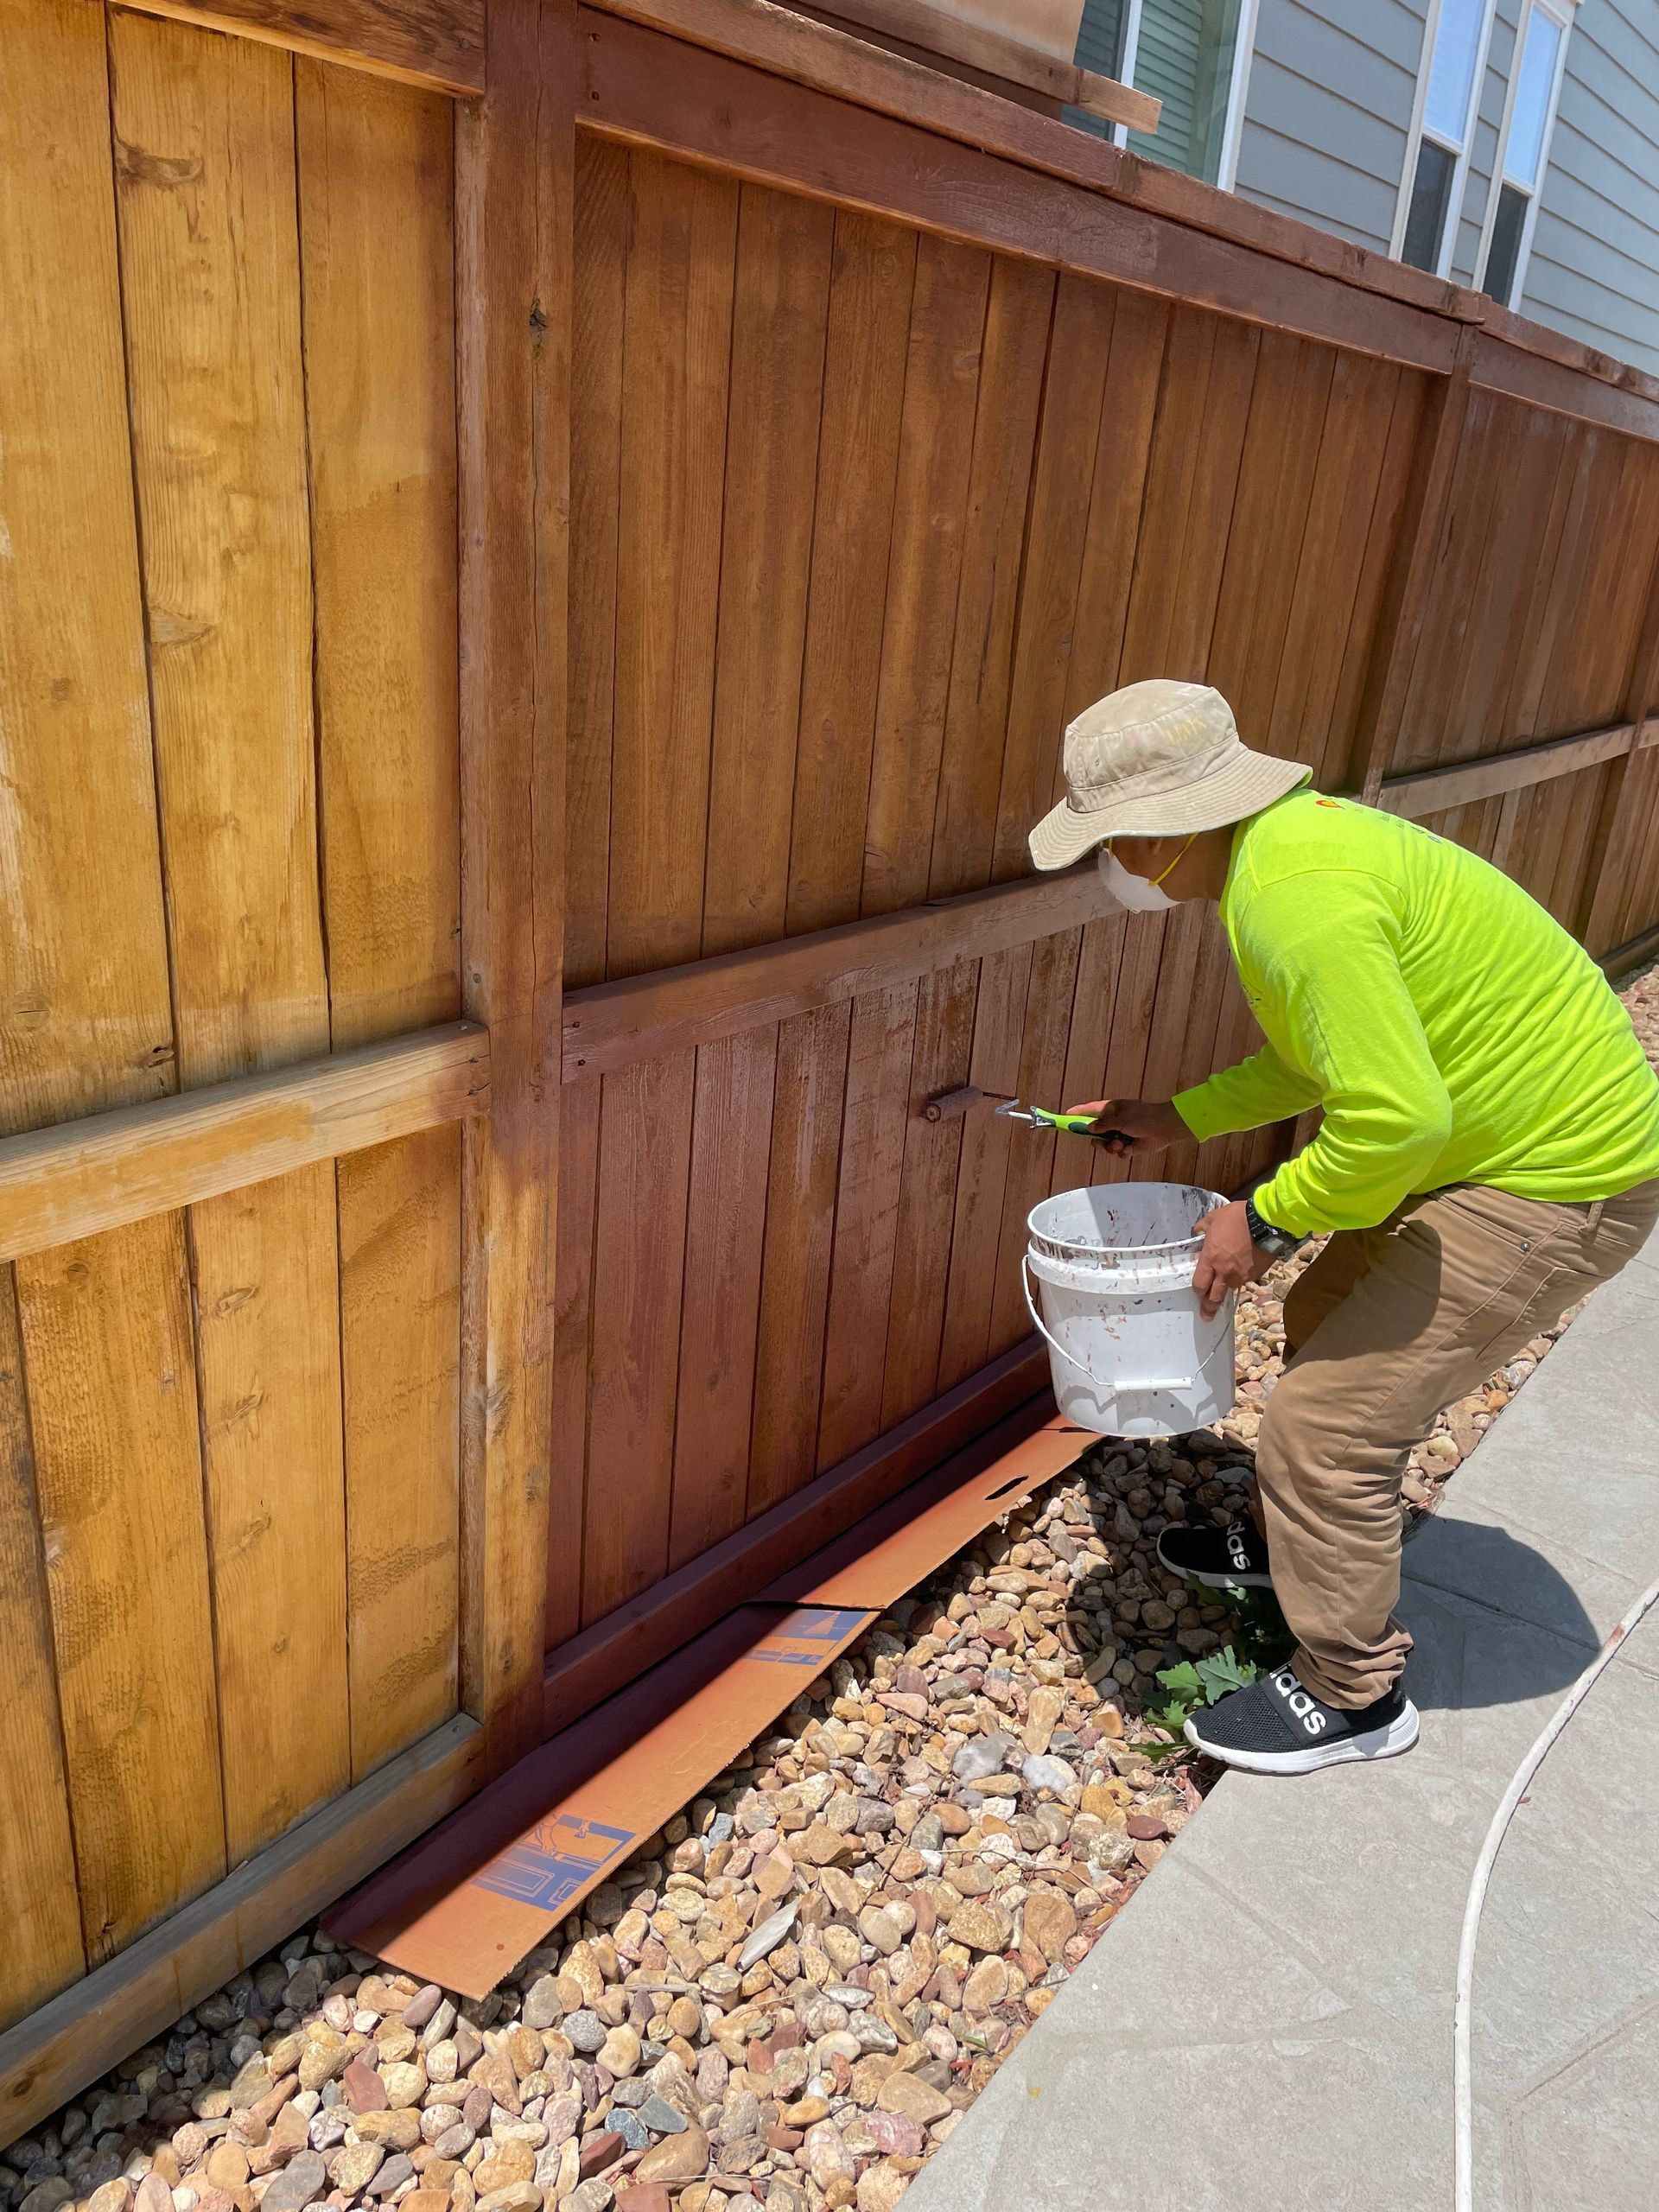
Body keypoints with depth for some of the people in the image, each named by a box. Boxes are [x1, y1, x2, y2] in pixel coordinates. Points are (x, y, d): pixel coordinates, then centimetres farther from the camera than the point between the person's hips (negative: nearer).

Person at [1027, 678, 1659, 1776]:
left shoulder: (1295, 894, -29)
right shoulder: (1292, 833, 4)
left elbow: (1394, 1117, -31)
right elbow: (1339, 1049, 15)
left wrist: (1266, 1219, -16)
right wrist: (1177, 1118, 13)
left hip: (1556, 1186, -10)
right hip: (1495, 1138, 10)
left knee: (1327, 1422, -6)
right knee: (1329, 1322, 23)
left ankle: (1353, 1697, 16)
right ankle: (1301, 1539, 46)